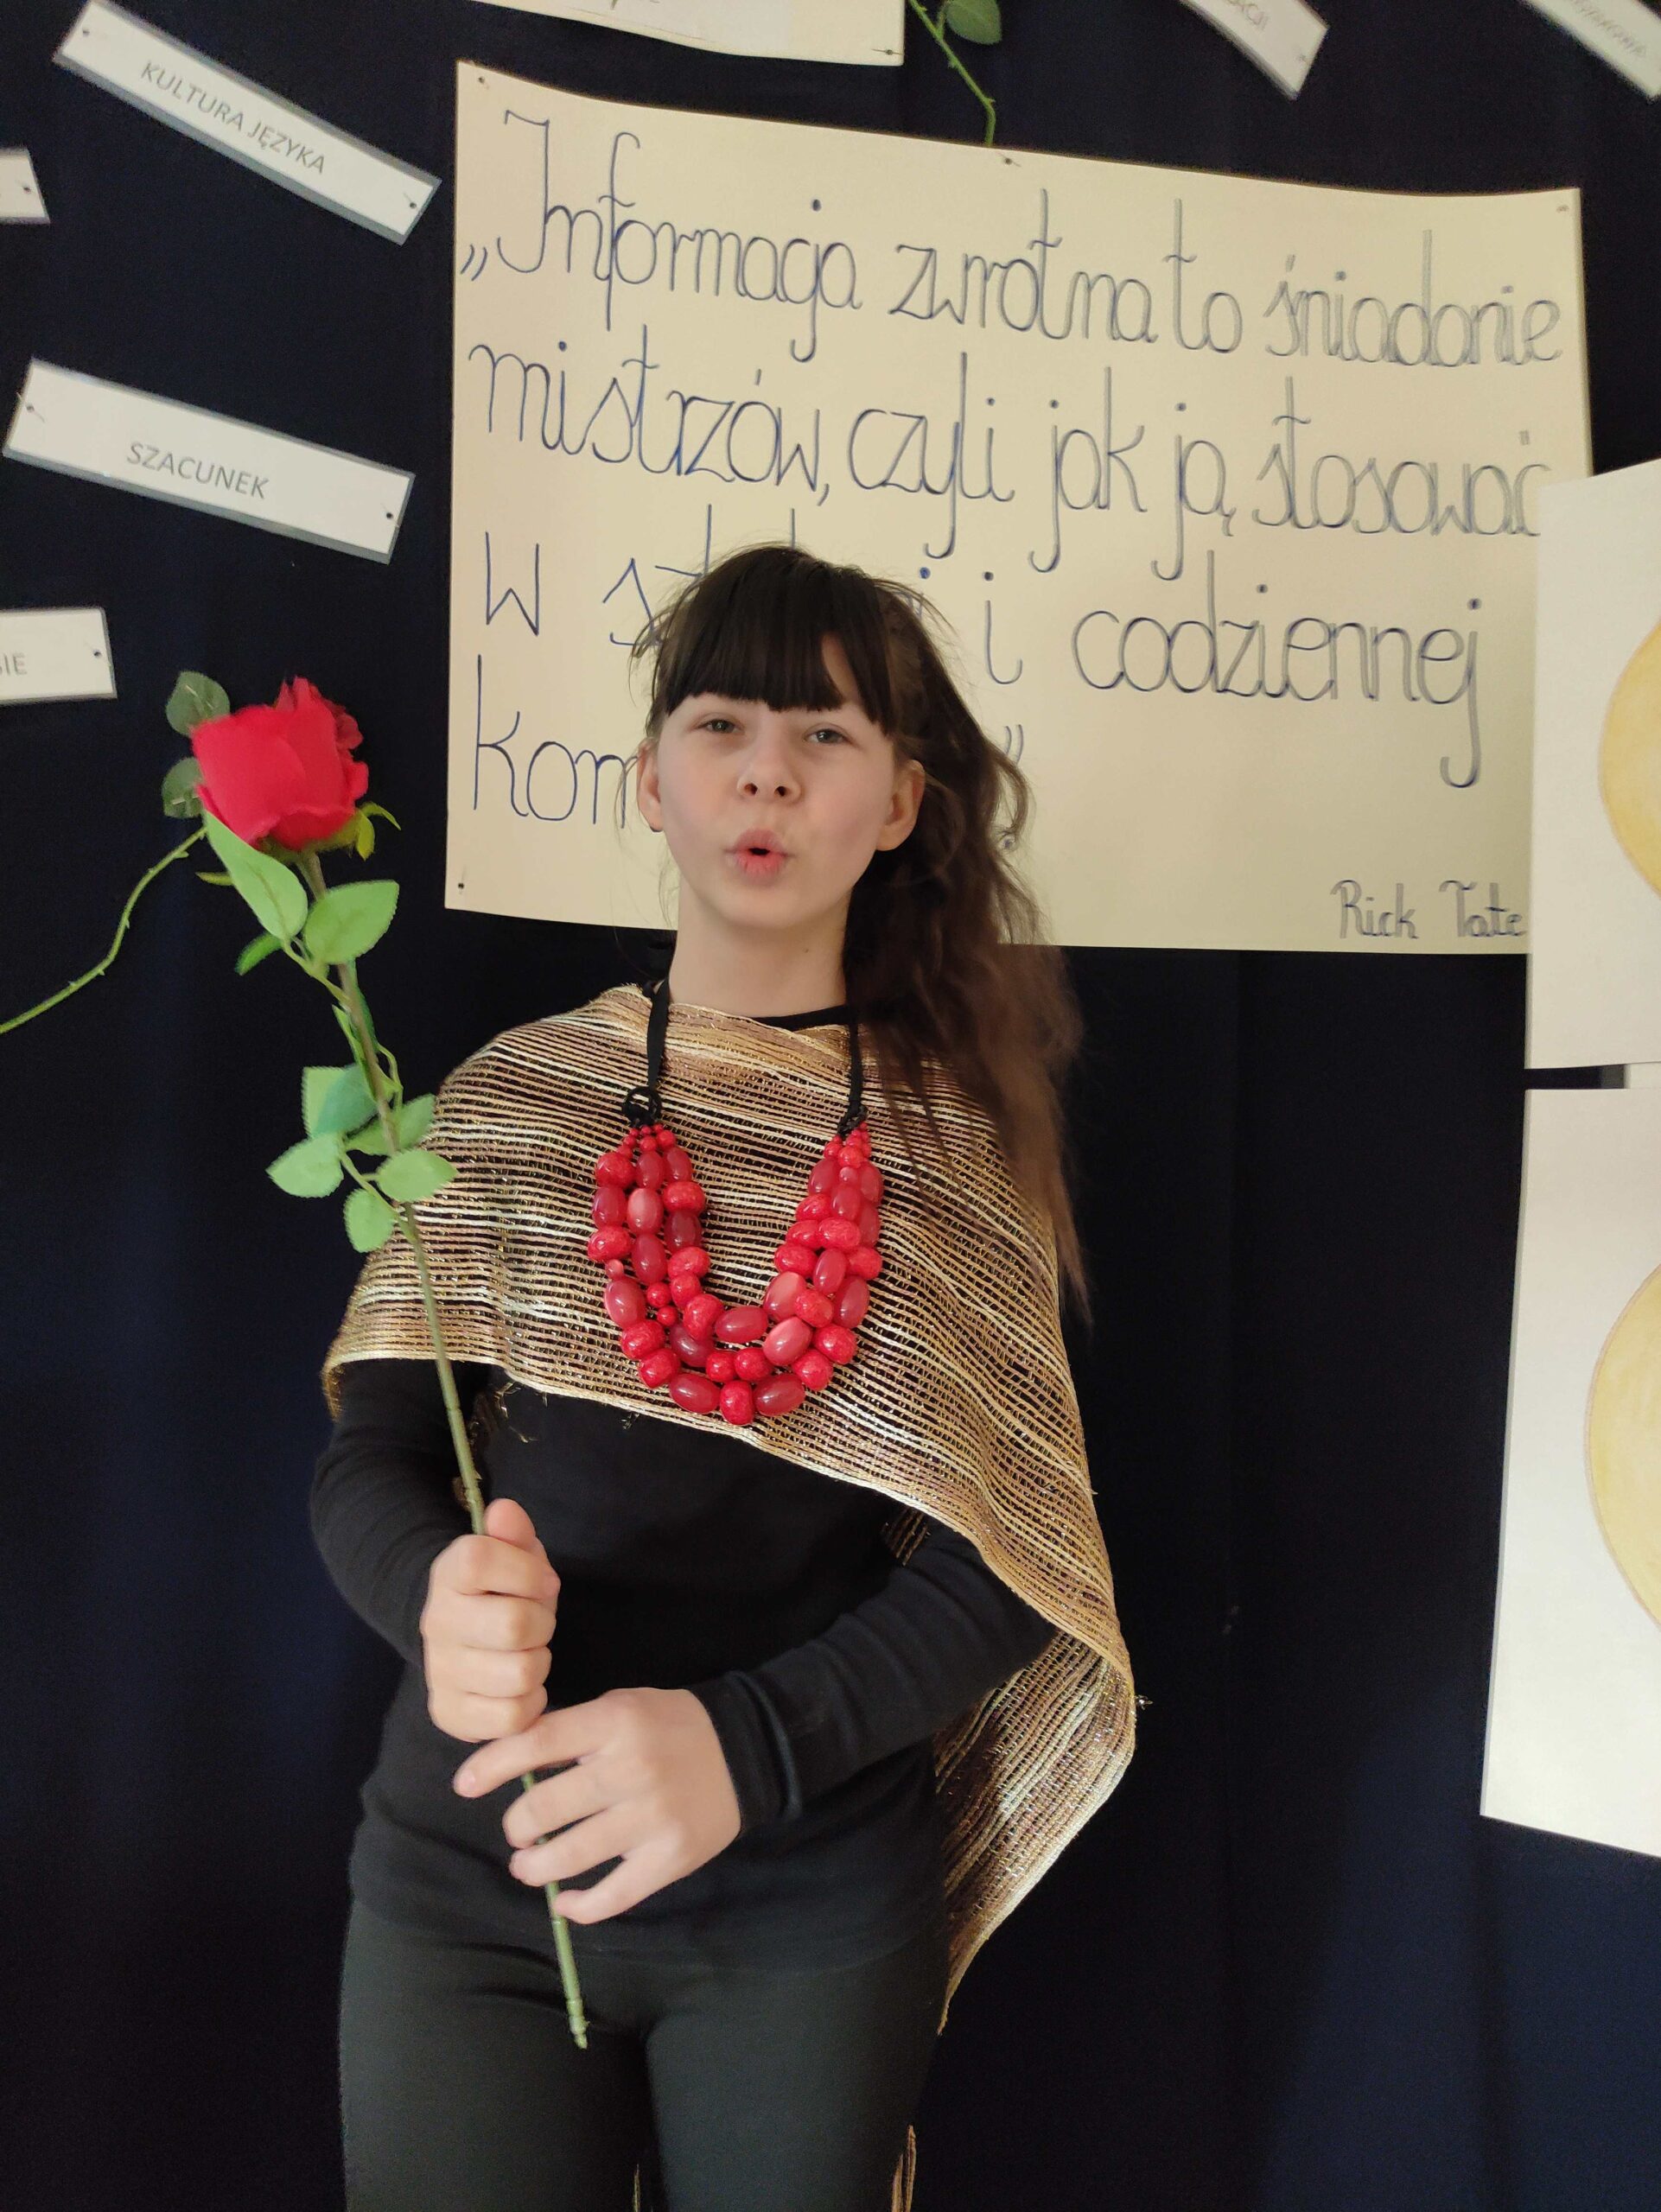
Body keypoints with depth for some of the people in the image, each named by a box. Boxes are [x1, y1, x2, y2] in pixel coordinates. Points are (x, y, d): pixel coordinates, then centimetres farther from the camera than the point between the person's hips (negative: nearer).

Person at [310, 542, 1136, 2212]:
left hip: (815, 1908, 0)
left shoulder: (958, 1143, -1)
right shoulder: (510, 1101, 1)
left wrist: (750, 1742, -22)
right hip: (469, 1882, 1)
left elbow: (985, 1568, -6)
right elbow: (366, 1459, -1)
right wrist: (436, 1598, -24)